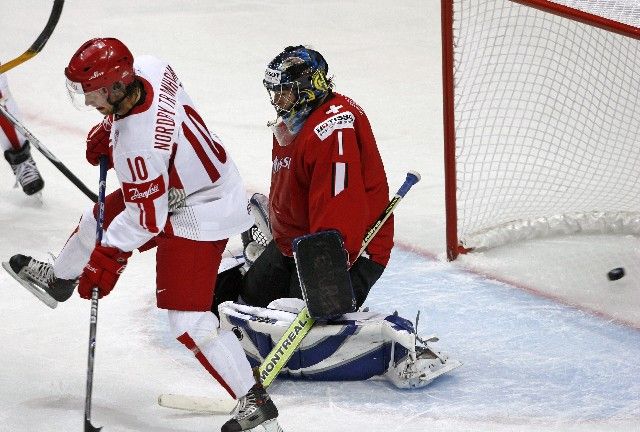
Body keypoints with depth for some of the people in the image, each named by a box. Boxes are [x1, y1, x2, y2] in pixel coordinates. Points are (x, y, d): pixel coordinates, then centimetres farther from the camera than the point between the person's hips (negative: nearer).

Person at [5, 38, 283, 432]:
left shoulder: (138, 143, -37)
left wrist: (106, 259, -20)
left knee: (188, 319, -10)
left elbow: (147, 218, -27)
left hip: (199, 215, -10)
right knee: (99, 221, 27)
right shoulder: (149, 69, -15)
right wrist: (107, 130, 5)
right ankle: (58, 279, 57)